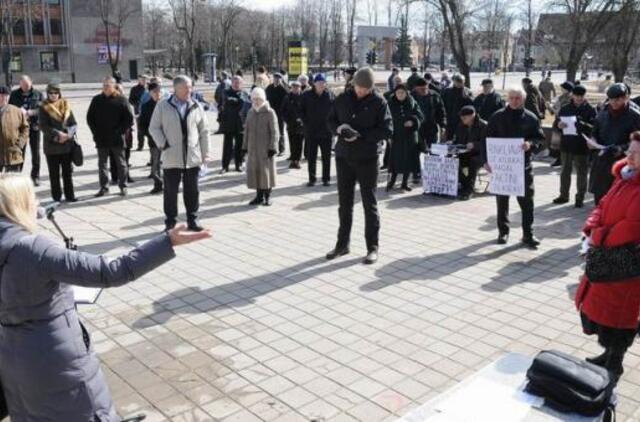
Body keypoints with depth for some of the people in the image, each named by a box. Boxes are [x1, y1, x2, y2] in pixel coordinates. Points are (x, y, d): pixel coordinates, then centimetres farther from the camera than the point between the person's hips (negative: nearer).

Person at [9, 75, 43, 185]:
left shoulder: (38, 94, 3)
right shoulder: (15, 94, 6)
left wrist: (29, 112, -18)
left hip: (34, 126, 0)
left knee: (36, 152, 5)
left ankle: (35, 176, 18)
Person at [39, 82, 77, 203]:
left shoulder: (66, 105, 6)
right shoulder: (44, 108, 0)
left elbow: (74, 124, 3)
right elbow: (43, 126, -8)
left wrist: (67, 134, -16)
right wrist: (58, 134, -19)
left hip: (67, 144, 2)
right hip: (51, 145, -2)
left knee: (68, 171, 8)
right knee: (54, 173, 5)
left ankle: (69, 195, 15)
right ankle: (56, 197, 11)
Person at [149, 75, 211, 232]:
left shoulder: (196, 106, 5)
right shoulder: (163, 106, 0)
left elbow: (204, 132, 8)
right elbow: (154, 128, 3)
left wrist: (205, 154, 5)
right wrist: (163, 145, -8)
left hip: (193, 157, 2)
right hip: (171, 158, -2)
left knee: (192, 191, 8)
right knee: (170, 191, 4)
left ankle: (192, 220, 21)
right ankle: (170, 222, 15)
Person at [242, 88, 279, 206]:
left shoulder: (270, 113, -6)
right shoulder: (250, 113, 10)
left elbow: (274, 132, -8)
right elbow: (247, 130, 15)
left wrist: (272, 147, -14)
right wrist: (245, 146, 12)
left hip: (265, 148, -5)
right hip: (253, 148, 5)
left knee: (266, 170, 0)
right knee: (254, 170, 6)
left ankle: (267, 196, 12)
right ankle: (259, 196, 16)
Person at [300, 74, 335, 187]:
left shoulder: (330, 95, 0)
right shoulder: (307, 96, 0)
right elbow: (301, 110, 5)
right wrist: (306, 123, -4)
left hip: (326, 132, 0)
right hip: (311, 131, 0)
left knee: (326, 157, 7)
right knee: (311, 157, 6)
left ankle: (326, 178, 16)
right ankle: (312, 179, 15)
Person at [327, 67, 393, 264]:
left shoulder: (378, 102, -5)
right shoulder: (343, 99, 5)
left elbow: (387, 130, -10)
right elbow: (331, 120, 11)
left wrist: (361, 135, -20)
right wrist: (340, 128, -12)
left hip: (367, 159, -4)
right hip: (344, 157, 4)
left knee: (369, 203, 3)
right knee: (344, 202, 12)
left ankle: (372, 247, 13)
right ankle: (342, 243, 25)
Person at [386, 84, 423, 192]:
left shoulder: (412, 103, 2)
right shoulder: (391, 103, -1)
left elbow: (420, 116, 4)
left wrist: (413, 121, -17)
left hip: (410, 135, 2)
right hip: (396, 135, -2)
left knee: (408, 159, 5)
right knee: (395, 159, -5)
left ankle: (405, 183, 17)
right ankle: (391, 181, 11)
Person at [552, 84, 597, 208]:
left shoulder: (590, 110, -3)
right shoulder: (565, 108, 7)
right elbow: (555, 123, 9)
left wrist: (583, 126, -29)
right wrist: (559, 125, -14)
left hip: (582, 147, -3)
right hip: (566, 145, 4)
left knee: (581, 173, 4)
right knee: (565, 171, 13)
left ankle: (580, 198, 13)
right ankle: (564, 195, 25)